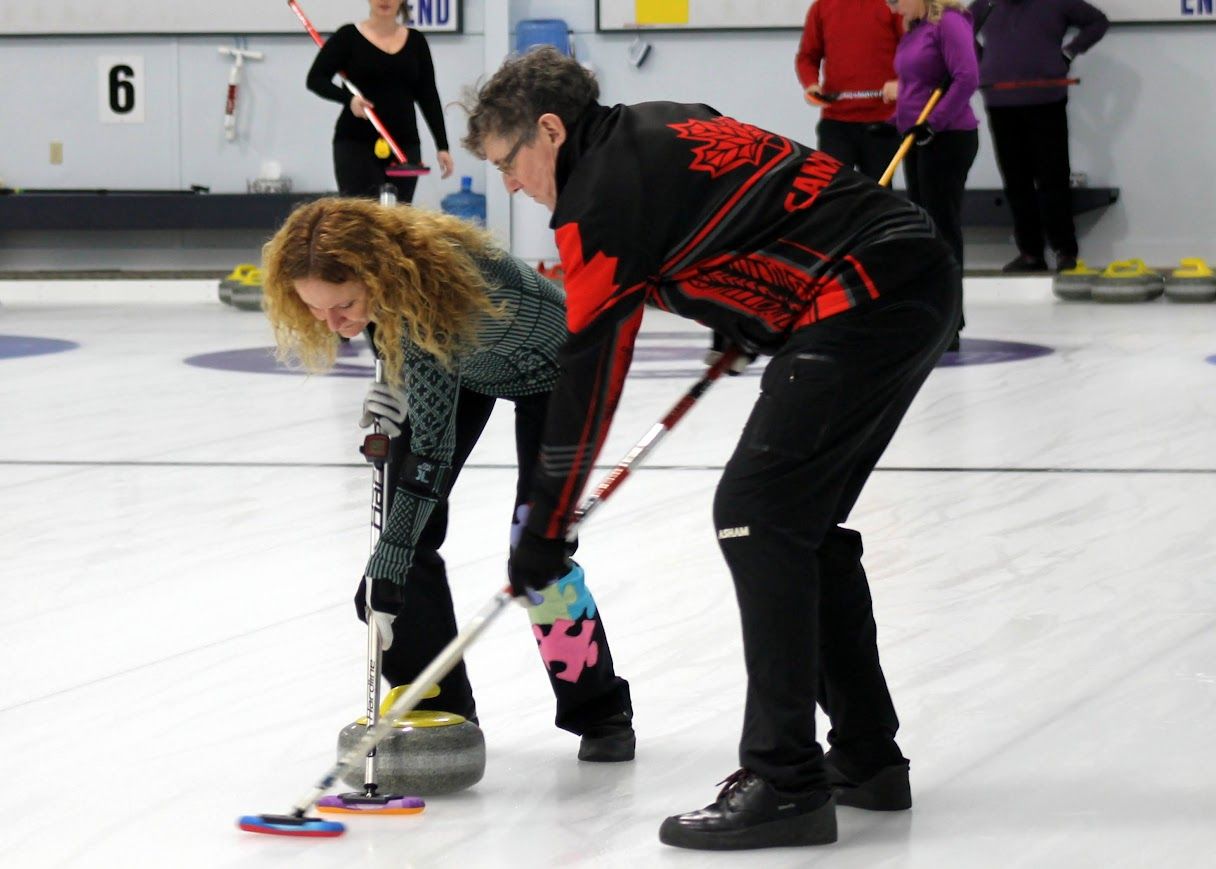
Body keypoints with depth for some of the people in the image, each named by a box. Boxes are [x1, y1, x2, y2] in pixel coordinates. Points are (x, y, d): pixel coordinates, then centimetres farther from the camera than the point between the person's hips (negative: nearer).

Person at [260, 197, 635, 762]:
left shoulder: (433, 289, -46)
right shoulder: (375, 271, -26)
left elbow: (433, 448, -45)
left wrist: (386, 567, -48)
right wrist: (397, 389, -17)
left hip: (549, 369, -6)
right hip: (460, 366, 7)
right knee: (409, 523, -6)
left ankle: (600, 713, 5)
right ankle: (440, 708, 5)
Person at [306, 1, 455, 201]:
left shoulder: (415, 41, 8)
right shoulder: (348, 37, -2)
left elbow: (429, 98, 8)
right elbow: (315, 79, -6)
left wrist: (442, 145, 1)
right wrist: (348, 98, -23)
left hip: (404, 146, 4)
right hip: (356, 145, -4)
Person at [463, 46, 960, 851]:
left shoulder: (602, 194, -8)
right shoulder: (658, 128, 18)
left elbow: (589, 375, -6)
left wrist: (545, 530, 1)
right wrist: (745, 318, 38)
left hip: (865, 298, -10)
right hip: (920, 272, 10)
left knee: (757, 513, -10)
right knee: (803, 522, 16)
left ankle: (785, 782, -13)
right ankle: (867, 757, 22)